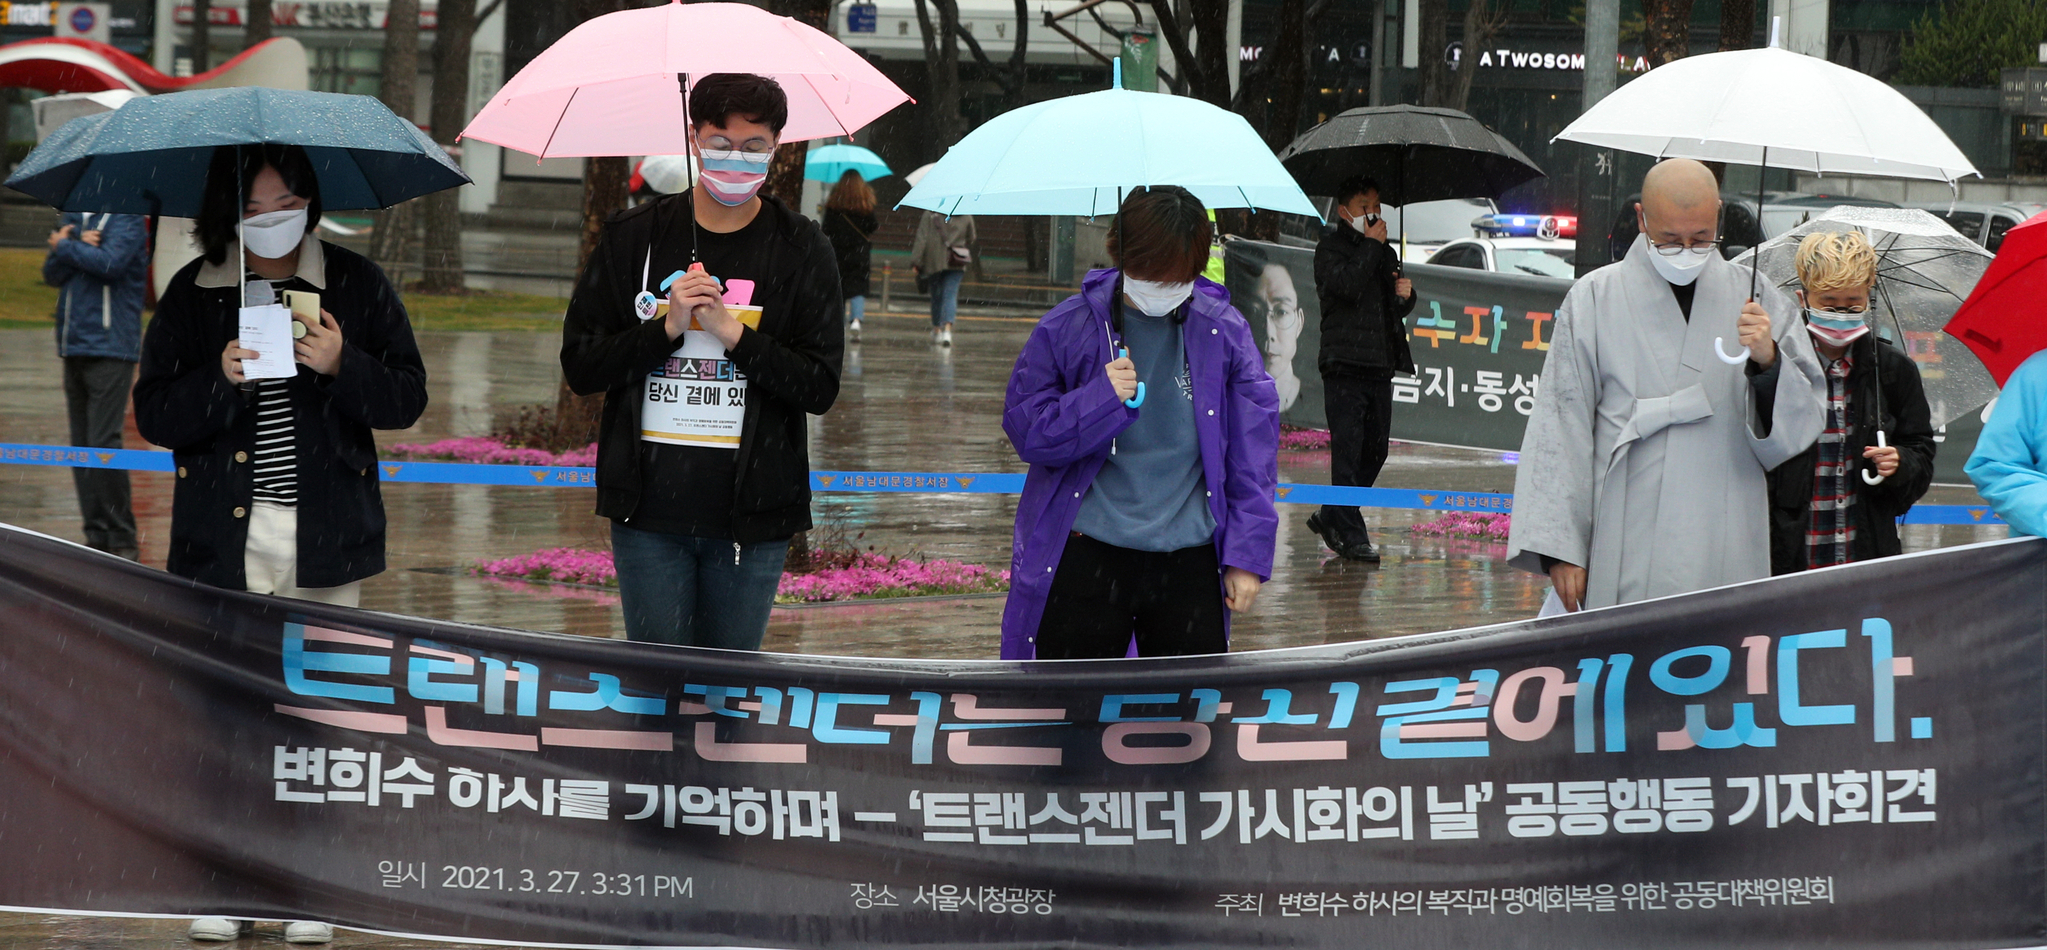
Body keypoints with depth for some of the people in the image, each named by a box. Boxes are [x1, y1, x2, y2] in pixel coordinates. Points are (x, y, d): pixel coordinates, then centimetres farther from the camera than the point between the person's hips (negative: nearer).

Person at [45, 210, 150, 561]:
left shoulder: (126, 219, -5)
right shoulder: (73, 217, 16)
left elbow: (111, 262, -20)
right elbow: (52, 274, 9)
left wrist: (64, 247, -6)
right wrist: (80, 247, -10)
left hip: (110, 348, -7)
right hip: (73, 346, 7)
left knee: (103, 443, -11)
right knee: (82, 445, 6)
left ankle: (123, 541, -4)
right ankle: (96, 536, 10)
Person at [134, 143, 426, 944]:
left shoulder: (356, 285, 4)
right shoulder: (192, 295, 4)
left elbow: (407, 398, 3)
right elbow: (154, 415, 3)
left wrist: (342, 365, -15)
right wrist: (220, 380, -15)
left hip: (325, 538, 0)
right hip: (224, 538, 0)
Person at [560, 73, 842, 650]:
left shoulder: (802, 252, 4)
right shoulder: (634, 238, 6)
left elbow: (821, 389, -1)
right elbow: (580, 368, 4)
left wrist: (730, 331, -12)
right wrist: (668, 328, -11)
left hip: (751, 514, 0)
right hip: (649, 511, 0)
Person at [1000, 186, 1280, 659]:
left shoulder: (1224, 331, 3)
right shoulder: (1068, 328, 0)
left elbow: (1254, 451, 6)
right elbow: (1024, 430, 0)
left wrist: (1248, 554, 1)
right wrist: (1100, 398, -16)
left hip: (1190, 558, 1)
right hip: (1086, 552, -1)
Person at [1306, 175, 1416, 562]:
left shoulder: (1386, 253, 20)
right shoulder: (1331, 248, -1)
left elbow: (1399, 308, 29)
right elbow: (1348, 285, -20)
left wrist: (1406, 294, 6)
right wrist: (1371, 245, -10)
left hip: (1381, 366, 7)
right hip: (1346, 363, -7)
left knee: (1375, 450, 10)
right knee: (1348, 452, -9)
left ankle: (1330, 517, 24)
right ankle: (1351, 536, -8)